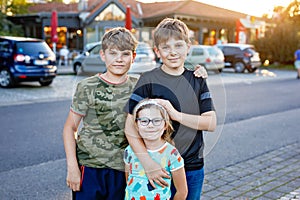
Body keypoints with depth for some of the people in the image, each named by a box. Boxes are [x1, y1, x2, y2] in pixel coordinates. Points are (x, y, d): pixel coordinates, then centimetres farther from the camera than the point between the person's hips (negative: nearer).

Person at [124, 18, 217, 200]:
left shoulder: (197, 80, 3)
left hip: (193, 167, 3)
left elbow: (211, 123, -4)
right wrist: (148, 163, -23)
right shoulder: (149, 80, -8)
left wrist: (176, 115, -19)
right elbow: (130, 126, -13)